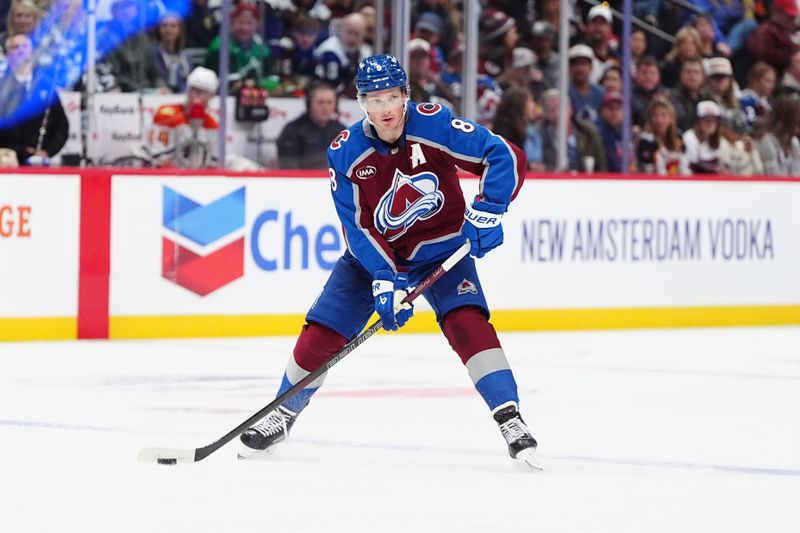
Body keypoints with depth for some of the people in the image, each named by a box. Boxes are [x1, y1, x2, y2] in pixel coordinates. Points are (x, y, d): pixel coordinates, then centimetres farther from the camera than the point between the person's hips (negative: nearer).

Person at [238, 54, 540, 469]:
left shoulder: (434, 125, -22)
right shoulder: (345, 153, -16)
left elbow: (507, 157, -21)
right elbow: (356, 226, -14)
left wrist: (486, 213, -30)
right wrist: (384, 278, -25)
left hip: (441, 247, -2)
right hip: (374, 251, 2)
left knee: (468, 322, -24)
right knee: (321, 334, -4)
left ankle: (510, 421, -20)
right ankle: (282, 416, 19)